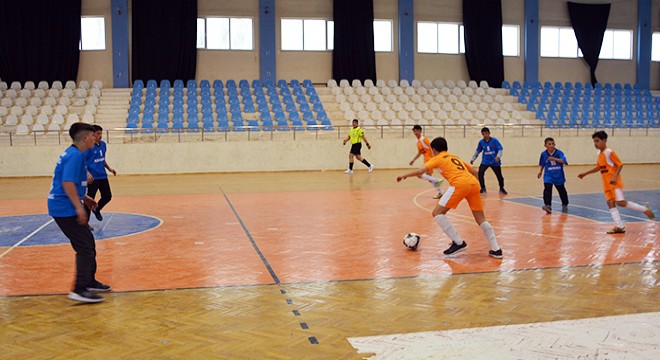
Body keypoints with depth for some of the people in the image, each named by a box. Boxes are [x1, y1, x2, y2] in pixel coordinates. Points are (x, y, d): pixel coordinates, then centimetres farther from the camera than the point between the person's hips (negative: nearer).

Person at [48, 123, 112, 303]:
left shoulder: (73, 153, 15)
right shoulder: (75, 155, -17)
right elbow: (67, 183, -25)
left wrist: (84, 198, 23)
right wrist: (78, 206, -25)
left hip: (64, 207, 10)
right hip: (65, 208, -10)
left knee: (87, 242, 17)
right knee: (85, 247, -9)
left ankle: (89, 281, 26)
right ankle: (80, 290, -8)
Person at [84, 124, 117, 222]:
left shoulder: (103, 144, 7)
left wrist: (109, 168, 16)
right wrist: (87, 173, -30)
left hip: (103, 176, 7)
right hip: (92, 178, -7)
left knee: (107, 196, 13)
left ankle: (97, 210, 41)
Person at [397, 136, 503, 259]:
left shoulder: (437, 158, 15)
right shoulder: (455, 157, 33)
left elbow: (421, 171, 2)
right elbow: (473, 171, 35)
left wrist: (404, 175, 13)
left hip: (459, 184, -7)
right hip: (474, 183, 7)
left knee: (437, 213, 2)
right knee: (481, 219, 17)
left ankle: (458, 243, -2)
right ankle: (496, 249, 13)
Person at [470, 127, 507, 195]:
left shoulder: (494, 140, -11)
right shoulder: (481, 142, -2)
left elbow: (500, 149, -12)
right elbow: (477, 151, 11)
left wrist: (498, 157, -28)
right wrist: (473, 159, 8)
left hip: (495, 162, -1)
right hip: (485, 161, 2)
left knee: (499, 175, 7)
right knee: (480, 173, -19)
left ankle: (501, 189, 34)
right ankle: (483, 188, -2)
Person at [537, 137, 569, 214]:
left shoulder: (559, 152, -13)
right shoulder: (543, 154, -4)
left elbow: (564, 161, -27)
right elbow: (542, 164, 12)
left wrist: (554, 159, -37)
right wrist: (540, 171, 3)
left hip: (558, 176, 0)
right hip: (548, 176, 1)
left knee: (562, 190, 15)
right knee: (547, 189, -20)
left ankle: (565, 205, 36)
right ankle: (548, 206, -22)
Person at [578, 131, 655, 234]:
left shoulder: (609, 152, -14)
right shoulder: (599, 154, 11)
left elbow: (620, 164, -14)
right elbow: (598, 167, 22)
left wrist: (615, 177, -24)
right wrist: (585, 173, 20)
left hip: (615, 182, -8)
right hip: (606, 184, 8)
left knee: (621, 202, -15)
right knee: (610, 203, 0)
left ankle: (645, 210, 3)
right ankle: (619, 226, 0)